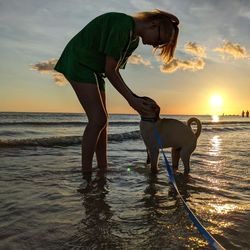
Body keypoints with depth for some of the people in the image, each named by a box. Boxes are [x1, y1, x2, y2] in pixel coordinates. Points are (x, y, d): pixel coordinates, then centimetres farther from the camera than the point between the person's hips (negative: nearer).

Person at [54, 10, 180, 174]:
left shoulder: (134, 40, 6)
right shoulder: (122, 24, -23)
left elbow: (115, 71, 4)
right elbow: (110, 70, -24)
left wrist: (135, 98, -3)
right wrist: (131, 99, -22)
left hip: (94, 70, 10)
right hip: (79, 62, -10)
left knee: (102, 119, 4)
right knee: (98, 119, -17)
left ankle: (103, 169, 9)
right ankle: (86, 171, -11)